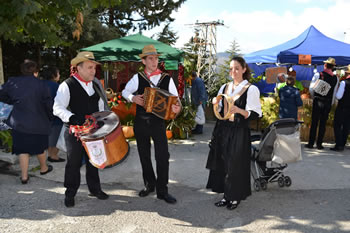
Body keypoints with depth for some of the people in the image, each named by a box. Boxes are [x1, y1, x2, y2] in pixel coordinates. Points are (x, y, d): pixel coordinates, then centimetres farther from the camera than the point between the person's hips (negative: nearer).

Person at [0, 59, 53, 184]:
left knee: (23, 149, 10)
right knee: (40, 146, 17)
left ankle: (24, 176, 11)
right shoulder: (40, 84, -12)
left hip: (19, 122, 2)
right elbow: (48, 103, -10)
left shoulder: (12, 82, -3)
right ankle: (43, 168, 37)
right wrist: (50, 117, 5)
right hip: (38, 122, -2)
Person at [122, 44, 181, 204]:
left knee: (163, 156, -6)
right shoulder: (137, 78, 1)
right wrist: (133, 98, -8)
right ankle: (149, 184, 34)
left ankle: (162, 191, 10)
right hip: (140, 123, 2)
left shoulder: (167, 79, -1)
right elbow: (125, 92, 13)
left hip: (158, 122, -1)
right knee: (144, 155, 13)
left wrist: (177, 107, -22)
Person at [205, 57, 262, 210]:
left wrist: (239, 111, -26)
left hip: (239, 132, -5)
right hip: (223, 130, 6)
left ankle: (235, 197, 19)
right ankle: (226, 196, 24)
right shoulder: (224, 87, 11)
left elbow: (255, 114, -10)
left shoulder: (251, 89, -6)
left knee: (236, 165, 0)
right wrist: (215, 104, -3)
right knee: (222, 162, 9)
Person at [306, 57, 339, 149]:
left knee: (314, 123, 3)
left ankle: (311, 143, 6)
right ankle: (319, 144, 12)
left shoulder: (318, 75, -7)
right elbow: (334, 93, 5)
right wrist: (331, 103, 17)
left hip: (318, 101, -2)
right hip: (328, 103, 2)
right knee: (323, 124, 8)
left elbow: (311, 88, -4)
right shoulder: (335, 78, 1)